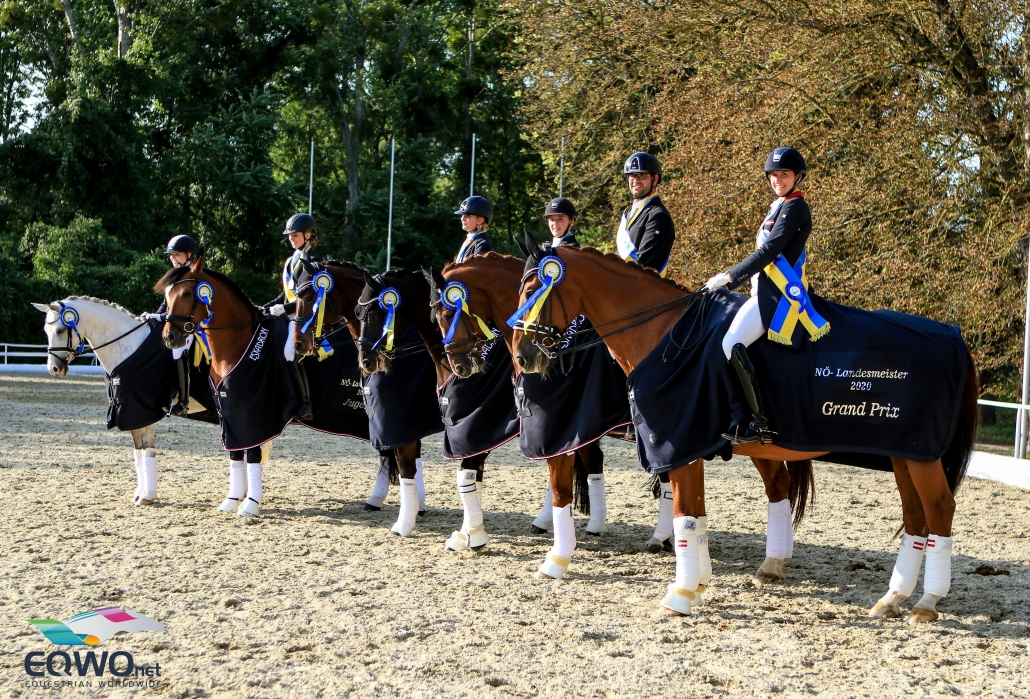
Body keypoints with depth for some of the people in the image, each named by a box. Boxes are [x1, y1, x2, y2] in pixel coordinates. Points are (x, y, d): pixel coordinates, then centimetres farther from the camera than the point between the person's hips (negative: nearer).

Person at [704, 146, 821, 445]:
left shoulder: (794, 207, -9)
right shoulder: (778, 206, 21)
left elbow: (770, 250, -19)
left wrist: (731, 276, -21)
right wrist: (732, 279, 18)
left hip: (778, 293, -11)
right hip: (767, 288, 11)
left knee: (732, 345, -25)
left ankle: (760, 422, -24)